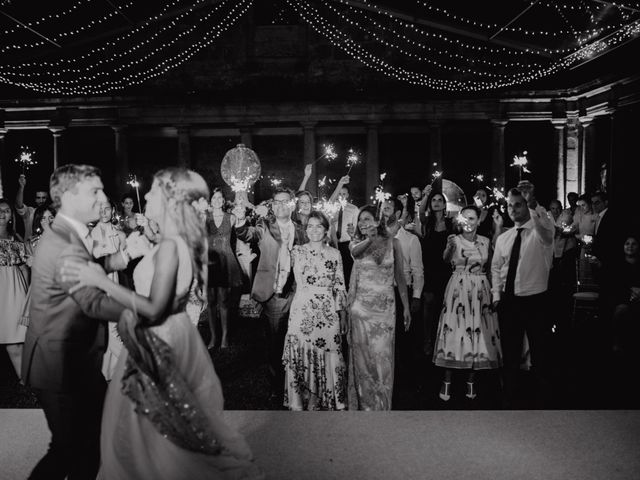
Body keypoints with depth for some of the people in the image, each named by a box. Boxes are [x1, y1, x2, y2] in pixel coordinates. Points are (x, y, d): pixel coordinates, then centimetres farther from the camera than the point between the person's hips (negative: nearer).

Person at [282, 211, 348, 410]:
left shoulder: (334, 254, 5)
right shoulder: (297, 251, 3)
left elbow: (340, 287, 7)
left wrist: (343, 317, 6)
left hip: (328, 314, 1)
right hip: (302, 311, -1)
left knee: (326, 358, 3)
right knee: (300, 355, 0)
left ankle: (318, 400, 20)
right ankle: (298, 403, 13)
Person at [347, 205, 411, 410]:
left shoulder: (392, 243, 2)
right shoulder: (357, 243, 2)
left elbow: (400, 277, 4)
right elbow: (355, 251, -23)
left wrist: (406, 306, 2)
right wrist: (370, 238, -42)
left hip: (385, 307, 0)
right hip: (361, 306, 0)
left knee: (382, 356, 3)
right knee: (361, 356, 5)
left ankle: (381, 405, 19)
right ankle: (362, 403, 20)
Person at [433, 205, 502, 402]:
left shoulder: (485, 241, 7)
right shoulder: (455, 240, -3)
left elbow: (489, 266, 17)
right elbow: (446, 258, -19)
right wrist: (449, 246, -40)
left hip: (480, 290, 3)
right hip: (458, 289, -3)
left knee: (478, 332, 4)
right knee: (454, 332, -4)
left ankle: (471, 381, 17)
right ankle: (447, 382, 5)